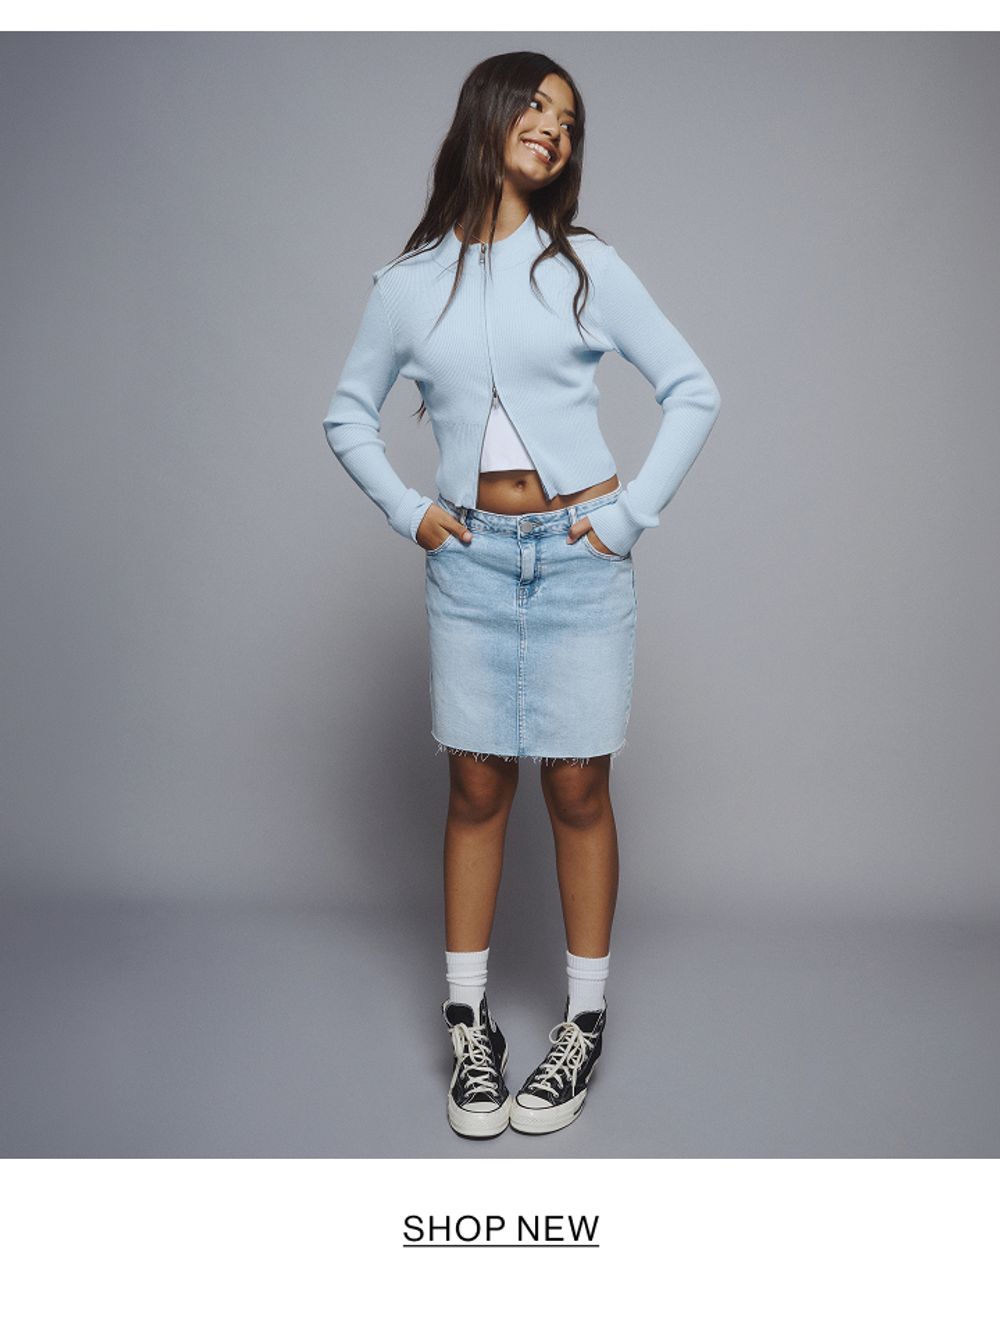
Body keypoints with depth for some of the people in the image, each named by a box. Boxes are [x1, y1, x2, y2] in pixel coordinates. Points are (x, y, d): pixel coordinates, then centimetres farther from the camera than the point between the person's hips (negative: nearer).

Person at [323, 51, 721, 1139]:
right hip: (470, 558, 1)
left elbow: (692, 390, 5)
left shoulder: (588, 269, 3)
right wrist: (404, 510, 3)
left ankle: (584, 1024, 19)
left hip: (579, 557, -1)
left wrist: (634, 514, -2)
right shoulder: (411, 284, 5)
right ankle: (467, 1022, 20)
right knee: (476, 787, 6)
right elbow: (347, 415, 16)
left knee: (577, 786, 3)